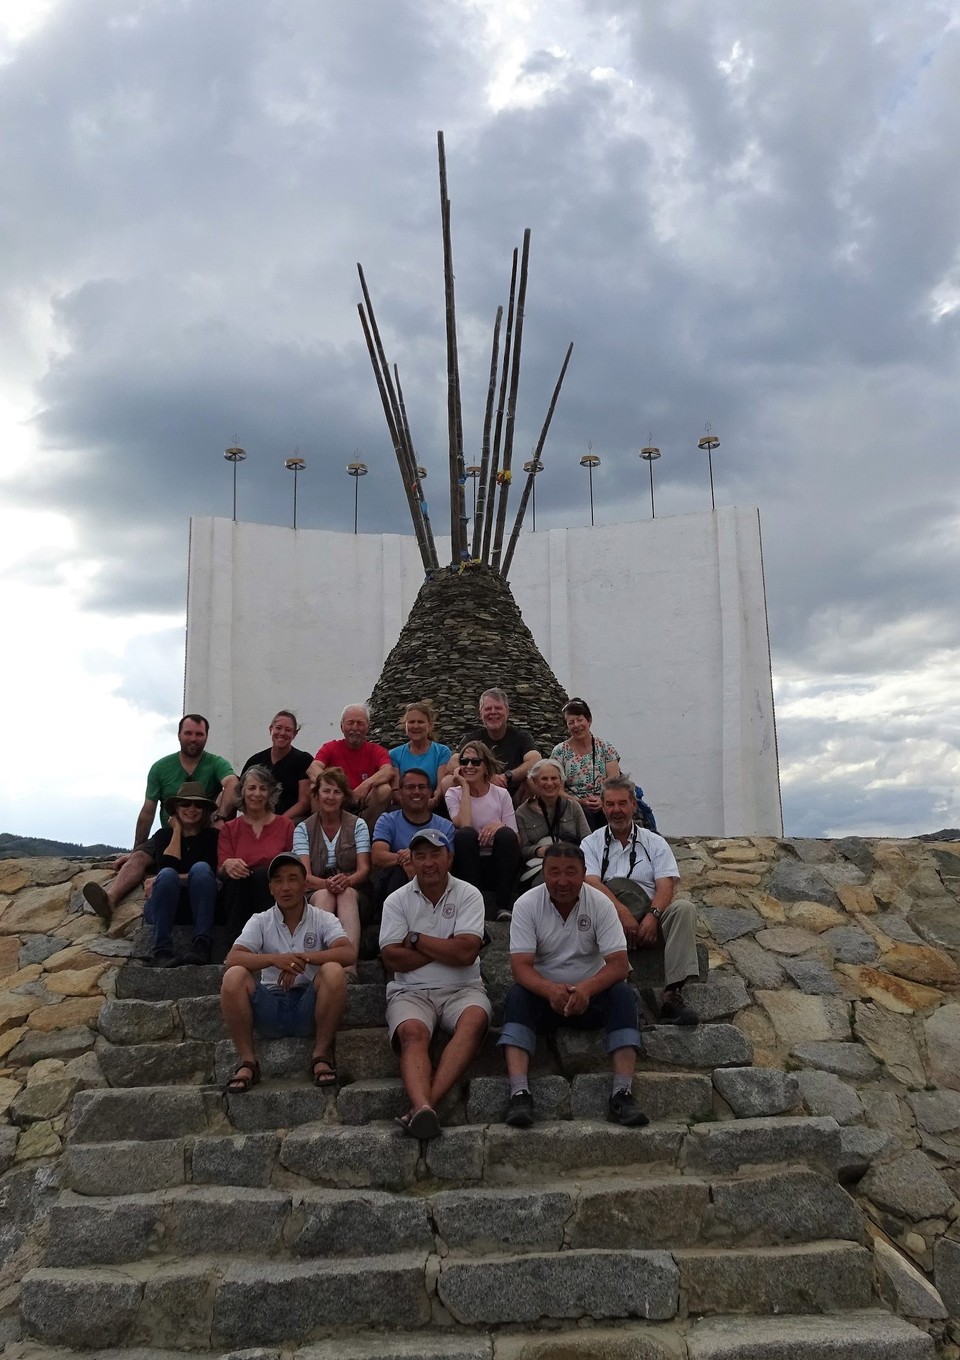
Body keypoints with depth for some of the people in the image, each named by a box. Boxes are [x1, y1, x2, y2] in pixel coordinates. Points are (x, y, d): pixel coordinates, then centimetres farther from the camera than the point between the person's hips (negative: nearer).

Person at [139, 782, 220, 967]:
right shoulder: (164, 834, 14)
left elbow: (209, 874, -7)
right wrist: (177, 830, 2)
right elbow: (168, 865, -7)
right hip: (164, 907, 1)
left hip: (198, 905, 0)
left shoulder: (212, 835, 9)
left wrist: (168, 880, -13)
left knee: (200, 868, -30)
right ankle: (162, 951, -40)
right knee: (167, 875, -31)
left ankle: (201, 945, -38)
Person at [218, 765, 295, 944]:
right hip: (237, 898, 1)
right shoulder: (230, 829, 17)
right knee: (237, 877, -32)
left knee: (262, 874, -32)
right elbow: (220, 870, 5)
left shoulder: (285, 825, 14)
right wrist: (227, 866, -21)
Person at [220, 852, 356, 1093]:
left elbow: (349, 954, -13)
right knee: (234, 976, -25)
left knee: (332, 971, -30)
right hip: (271, 1006, 1)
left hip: (309, 1009, -1)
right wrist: (275, 959, -27)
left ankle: (322, 1055, -12)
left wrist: (303, 958, -25)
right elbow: (232, 960, -10)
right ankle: (247, 1062, -12)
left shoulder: (323, 919, 4)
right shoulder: (260, 922, 7)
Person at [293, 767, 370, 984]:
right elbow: (305, 875, -7)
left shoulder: (357, 825, 7)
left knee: (346, 893, -35)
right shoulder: (303, 829, 7)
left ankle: (349, 965, -53)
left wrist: (347, 880, -28)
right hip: (316, 893, 0)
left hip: (352, 892, 0)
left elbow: (364, 869, -4)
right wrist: (326, 883, -30)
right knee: (323, 894, -35)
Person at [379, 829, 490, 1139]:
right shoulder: (397, 900, 7)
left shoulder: (468, 895, 3)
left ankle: (422, 1105, -44)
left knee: (475, 1020, -33)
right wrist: (446, 948, -7)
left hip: (461, 989, 0)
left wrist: (415, 939, -4)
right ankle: (423, 1107, -55)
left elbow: (466, 953, -11)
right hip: (411, 992, 1)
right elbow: (393, 959, -5)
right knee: (412, 1031, -32)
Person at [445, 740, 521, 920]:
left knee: (506, 835, -28)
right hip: (469, 865, -1)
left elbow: (514, 840, 1)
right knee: (466, 834, -30)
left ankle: (504, 905, -26)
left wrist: (500, 826, -20)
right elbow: (463, 825, -18)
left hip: (498, 866, 1)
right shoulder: (454, 794, 4)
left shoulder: (501, 794, 6)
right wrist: (465, 787, -11)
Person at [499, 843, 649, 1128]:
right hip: (543, 993, -1)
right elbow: (521, 966, -19)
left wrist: (586, 989, -38)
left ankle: (622, 1093, -32)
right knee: (516, 996, -31)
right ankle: (519, 1093, -40)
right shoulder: (526, 905, -11)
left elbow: (619, 964, -17)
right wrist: (551, 990, -41)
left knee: (623, 995, -28)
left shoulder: (600, 904, -9)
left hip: (590, 994, 1)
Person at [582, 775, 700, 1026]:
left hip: (651, 919, 1)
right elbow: (591, 883, -6)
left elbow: (665, 885, 1)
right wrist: (622, 911, -24)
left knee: (684, 908, -29)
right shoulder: (591, 843, 13)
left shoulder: (654, 843, 15)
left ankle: (672, 994, -35)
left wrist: (652, 916, -21)